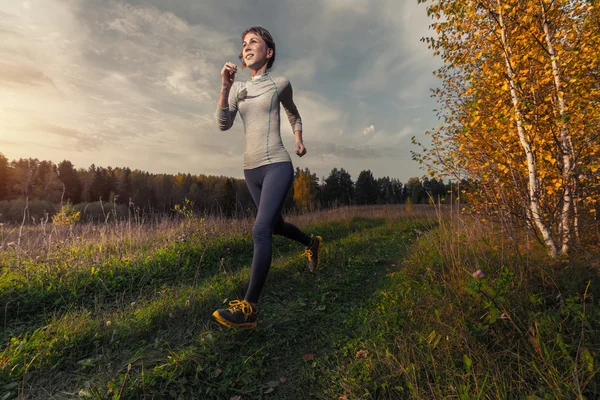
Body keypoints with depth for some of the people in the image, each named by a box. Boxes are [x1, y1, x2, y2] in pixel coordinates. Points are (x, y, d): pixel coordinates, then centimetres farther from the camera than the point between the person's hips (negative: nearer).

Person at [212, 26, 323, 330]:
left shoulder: (280, 83, 6)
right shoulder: (238, 87, 13)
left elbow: (293, 114, 24)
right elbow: (223, 124, 0)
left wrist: (299, 141, 16)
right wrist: (224, 87, -10)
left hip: (277, 165, -6)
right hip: (251, 169, 6)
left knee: (261, 230, -20)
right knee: (275, 225, 18)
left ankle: (249, 308, -16)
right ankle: (312, 242, 45)